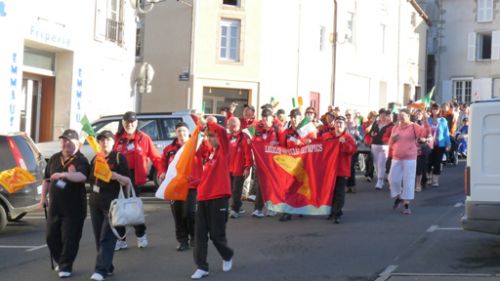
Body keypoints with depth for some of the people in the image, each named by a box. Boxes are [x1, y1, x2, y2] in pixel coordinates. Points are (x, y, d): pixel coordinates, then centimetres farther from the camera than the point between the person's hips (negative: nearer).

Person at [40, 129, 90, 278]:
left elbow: (82, 176, -32)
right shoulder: (54, 158, 9)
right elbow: (47, 178, 20)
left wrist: (65, 175, -48)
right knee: (51, 236, 11)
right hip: (54, 206, 6)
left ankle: (66, 266, 8)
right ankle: (60, 261, 30)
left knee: (70, 238, -3)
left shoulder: (81, 160, -11)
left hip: (74, 208, -6)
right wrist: (43, 196, 14)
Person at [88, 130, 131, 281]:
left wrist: (116, 176, -24)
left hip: (112, 202, -6)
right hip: (95, 201, 6)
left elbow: (127, 181, -7)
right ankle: (108, 267, 17)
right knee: (99, 237, 7)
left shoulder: (119, 157, -4)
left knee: (107, 237, -9)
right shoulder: (95, 159, 14)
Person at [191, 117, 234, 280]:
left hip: (219, 198, -7)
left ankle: (227, 256, 28)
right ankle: (201, 267, 7)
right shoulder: (209, 153, 17)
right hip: (203, 198, 7)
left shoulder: (224, 151, -4)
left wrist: (207, 123, -12)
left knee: (216, 234, 0)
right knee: (200, 233, 2)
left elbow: (222, 131, -22)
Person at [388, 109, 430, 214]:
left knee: (408, 181, -4)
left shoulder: (413, 127, -3)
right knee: (393, 179, 5)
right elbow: (390, 144, 17)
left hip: (410, 158, -5)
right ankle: (398, 197, 31)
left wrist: (425, 121, -30)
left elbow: (425, 133, -19)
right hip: (396, 158, 5)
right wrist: (393, 139, -5)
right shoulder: (395, 128, 12)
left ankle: (406, 205, 3)